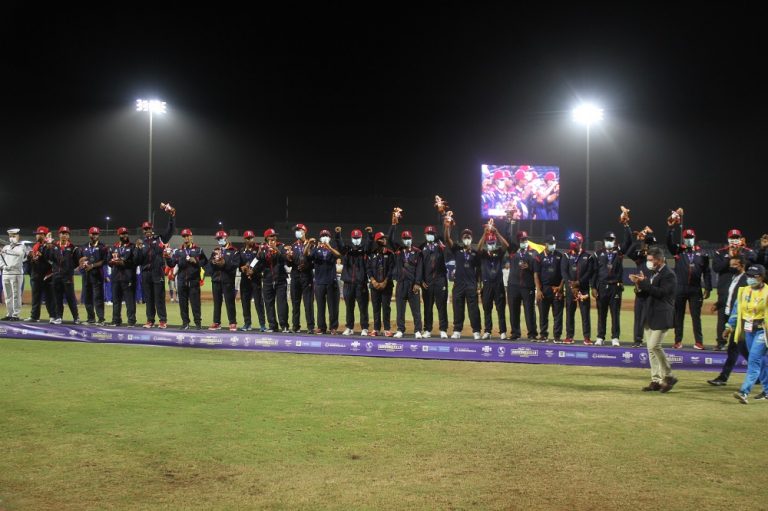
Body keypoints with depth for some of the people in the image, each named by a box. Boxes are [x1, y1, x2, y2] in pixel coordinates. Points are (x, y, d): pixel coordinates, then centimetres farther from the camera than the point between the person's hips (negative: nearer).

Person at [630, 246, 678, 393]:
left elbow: (661, 292, -21)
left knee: (654, 346, -14)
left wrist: (644, 282, -21)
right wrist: (639, 283, -3)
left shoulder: (668, 275, -10)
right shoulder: (653, 274, 16)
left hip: (661, 317, -9)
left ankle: (668, 376, 1)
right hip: (649, 317, 9)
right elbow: (646, 293, 15)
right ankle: (656, 380, 13)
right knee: (651, 349, 8)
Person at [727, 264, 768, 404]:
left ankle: (744, 391, -20)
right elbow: (736, 309, 14)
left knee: (754, 360, -13)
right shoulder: (743, 291, 8)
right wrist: (730, 326, 10)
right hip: (748, 331, 6)